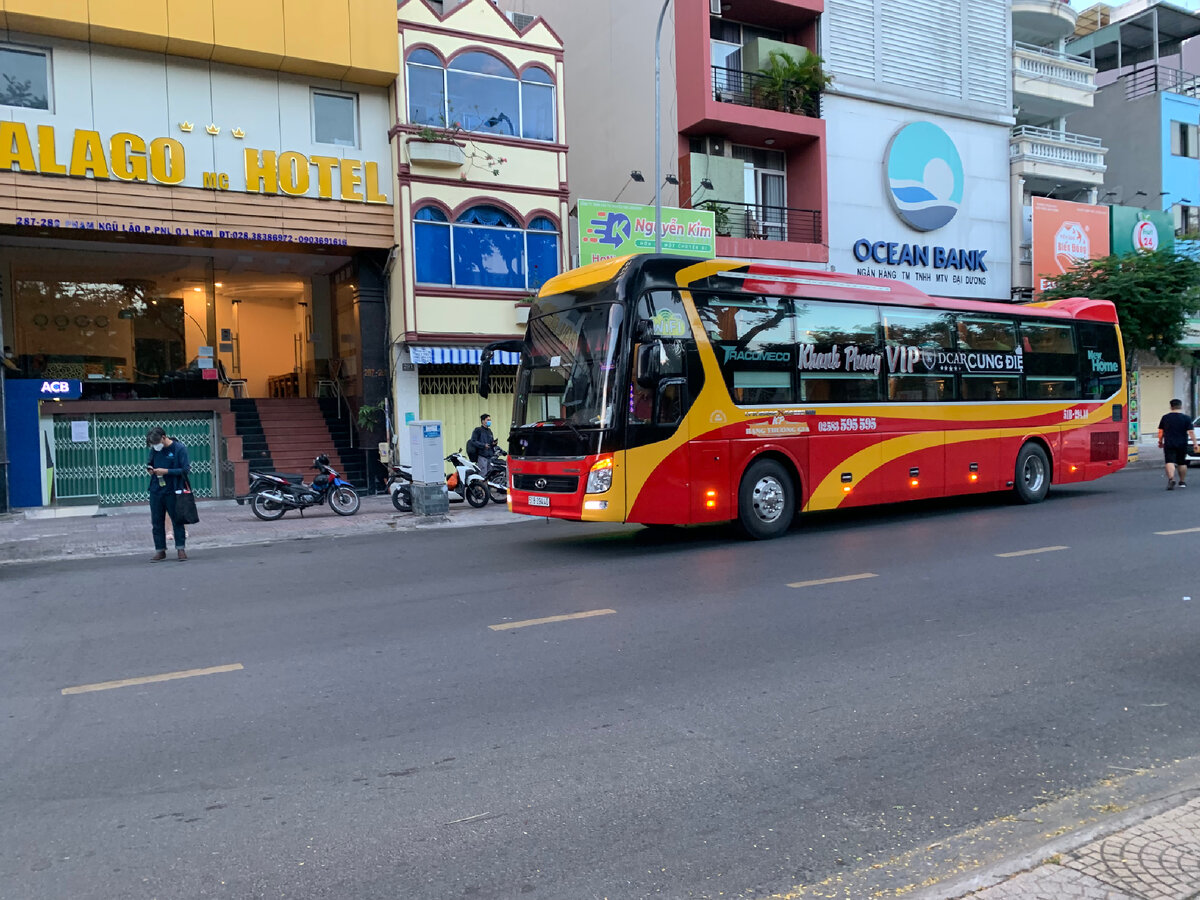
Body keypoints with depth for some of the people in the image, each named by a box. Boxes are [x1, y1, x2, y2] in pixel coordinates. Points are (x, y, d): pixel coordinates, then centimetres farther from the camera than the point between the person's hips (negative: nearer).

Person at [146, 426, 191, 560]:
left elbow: (185, 469, -11)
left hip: (172, 491, -5)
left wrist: (166, 471, -18)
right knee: (157, 521, 8)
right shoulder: (154, 449, 6)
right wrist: (149, 468, 0)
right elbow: (149, 462, 23)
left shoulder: (179, 448, -9)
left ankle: (180, 549, 11)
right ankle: (160, 550, 16)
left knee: (177, 520, 3)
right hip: (156, 490, 5)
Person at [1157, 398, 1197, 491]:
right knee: (1182, 463, 15)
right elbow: (1191, 432, -6)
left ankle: (1171, 479, -32)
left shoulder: (1165, 418, 2)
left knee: (1170, 462, -9)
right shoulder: (1186, 418, -3)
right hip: (1182, 445, 1)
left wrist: (1160, 442, 20)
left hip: (1169, 444, -1)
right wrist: (1195, 444, -3)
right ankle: (1182, 482, 27)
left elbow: (1160, 432, 8)